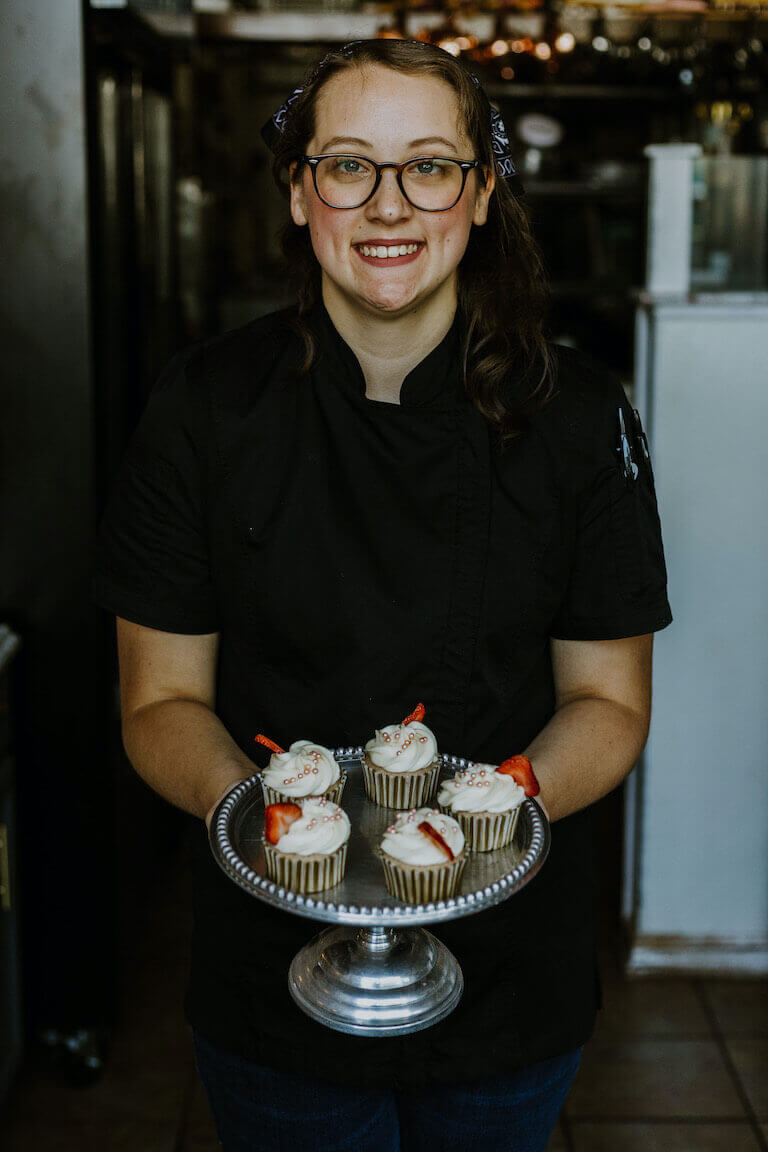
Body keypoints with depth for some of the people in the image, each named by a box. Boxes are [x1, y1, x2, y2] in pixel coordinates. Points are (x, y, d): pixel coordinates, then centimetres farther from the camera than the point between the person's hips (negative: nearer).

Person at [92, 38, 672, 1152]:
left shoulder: (578, 416, -8)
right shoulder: (206, 406, -9)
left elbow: (607, 701, -3)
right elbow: (164, 698, -5)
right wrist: (237, 797, -25)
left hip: (511, 967, 1)